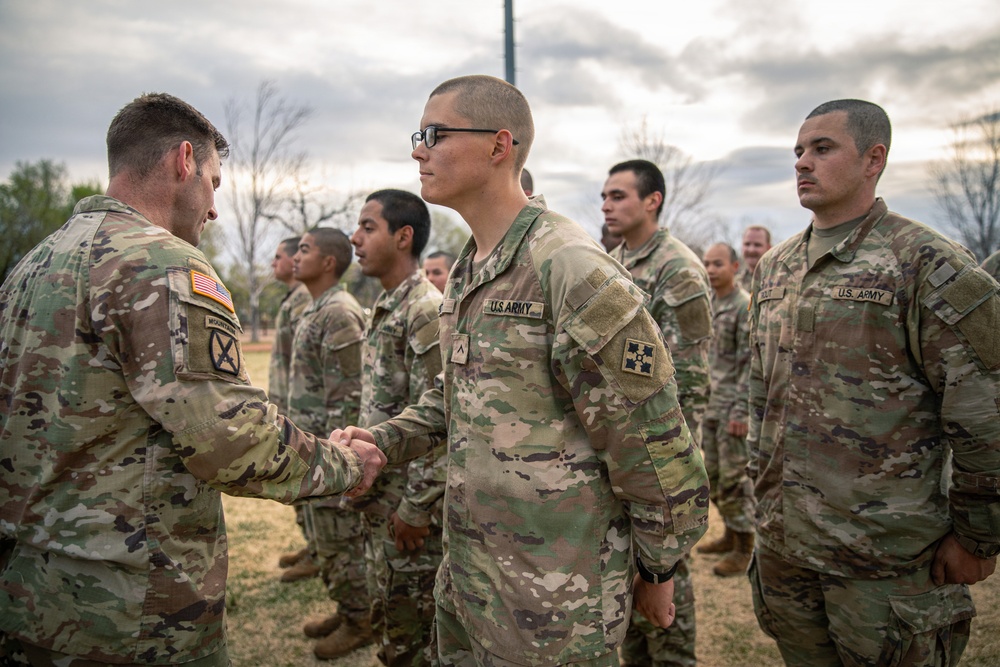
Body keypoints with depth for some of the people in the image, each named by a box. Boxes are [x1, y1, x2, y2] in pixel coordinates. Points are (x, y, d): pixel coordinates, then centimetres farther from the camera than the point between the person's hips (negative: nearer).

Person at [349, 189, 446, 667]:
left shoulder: (427, 311, -18)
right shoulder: (383, 309, 12)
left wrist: (416, 506, -20)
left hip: (411, 502, -9)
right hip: (380, 499, 9)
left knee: (416, 624, 6)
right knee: (388, 620, 20)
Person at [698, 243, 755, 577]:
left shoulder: (746, 306, -13)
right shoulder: (708, 304, 12)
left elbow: (751, 363, -17)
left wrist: (740, 410, -20)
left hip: (732, 405, -8)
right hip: (709, 404, 8)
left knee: (733, 478, -2)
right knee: (713, 473, 15)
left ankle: (743, 548, 10)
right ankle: (731, 535, 30)